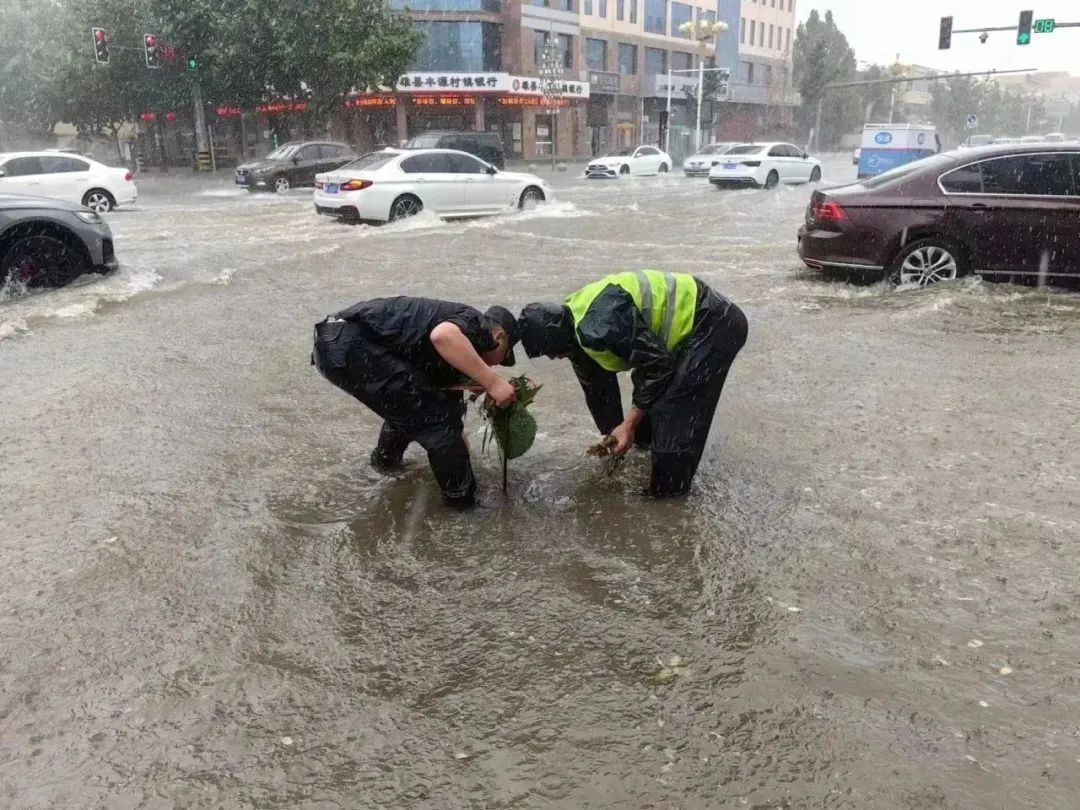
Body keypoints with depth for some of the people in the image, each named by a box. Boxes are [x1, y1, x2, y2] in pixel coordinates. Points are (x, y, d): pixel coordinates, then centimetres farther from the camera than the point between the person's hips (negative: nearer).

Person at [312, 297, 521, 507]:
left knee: (410, 404, 32)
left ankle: (385, 459, 52)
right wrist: (493, 382, -20)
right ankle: (463, 502, 6)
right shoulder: (473, 323, -1)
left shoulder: (458, 355, 25)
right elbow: (442, 335, -26)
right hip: (349, 343, -10)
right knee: (437, 416, -5)